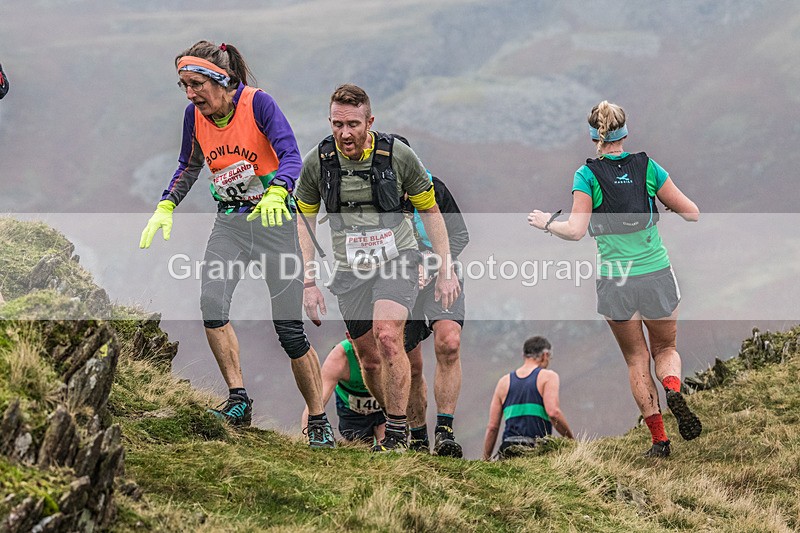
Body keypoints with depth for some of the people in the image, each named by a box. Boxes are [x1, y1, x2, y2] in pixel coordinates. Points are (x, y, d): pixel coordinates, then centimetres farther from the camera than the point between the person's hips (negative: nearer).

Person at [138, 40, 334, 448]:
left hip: (273, 217, -4)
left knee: (289, 329, -4)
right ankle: (238, 400, -16)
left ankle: (319, 422, 10)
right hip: (229, 221, 4)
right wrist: (165, 207, 2)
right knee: (211, 301, -22)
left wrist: (276, 192, -43)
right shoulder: (195, 115, -1)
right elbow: (189, 166, 15)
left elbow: (291, 156, -24)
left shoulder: (257, 102, -16)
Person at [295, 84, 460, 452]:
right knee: (369, 360, 5)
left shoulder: (399, 156, -10)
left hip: (397, 260, -3)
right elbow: (306, 220, 8)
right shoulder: (317, 162, -6)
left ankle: (397, 433, -15)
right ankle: (393, 418, 30)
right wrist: (309, 282, 3)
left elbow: (430, 210, 2)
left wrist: (446, 271, 0)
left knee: (387, 337, -25)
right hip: (351, 271, 3)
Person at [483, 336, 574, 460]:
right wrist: (572, 439, 2)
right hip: (537, 449, -4)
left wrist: (486, 461, 19)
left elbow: (492, 427, 15)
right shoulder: (548, 376, 6)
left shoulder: (504, 382, 19)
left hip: (508, 452, 4)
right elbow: (553, 412, -10)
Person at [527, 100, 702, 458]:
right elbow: (692, 214, 1)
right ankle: (673, 388, -15)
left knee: (636, 359, 15)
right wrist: (669, 203, 21)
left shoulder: (587, 175, -7)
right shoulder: (648, 167, -2)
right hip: (657, 276, 1)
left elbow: (575, 230, -15)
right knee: (665, 349, 20)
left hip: (615, 283, -1)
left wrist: (546, 223, 4)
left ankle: (659, 438, 7)